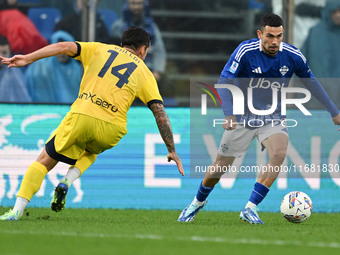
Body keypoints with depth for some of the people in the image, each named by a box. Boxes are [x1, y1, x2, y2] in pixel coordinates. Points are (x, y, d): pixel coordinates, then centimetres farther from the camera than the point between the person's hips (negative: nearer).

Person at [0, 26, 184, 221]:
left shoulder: (100, 50, 21)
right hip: (111, 127, 1)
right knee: (91, 152, 35)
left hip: (80, 116, -1)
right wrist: (172, 151, 15)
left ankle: (18, 210, -2)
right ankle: (68, 180, 6)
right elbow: (160, 113, 11)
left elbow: (65, 47, 7)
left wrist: (27, 59, 5)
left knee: (44, 161, 12)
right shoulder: (144, 73, 18)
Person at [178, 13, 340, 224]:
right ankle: (198, 202, 35)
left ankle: (250, 209, -21)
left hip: (273, 118, 1)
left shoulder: (293, 56, -11)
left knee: (279, 153, -27)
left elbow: (311, 82, 6)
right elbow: (224, 82, -21)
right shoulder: (245, 51, -20)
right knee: (221, 165, 4)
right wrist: (229, 114, -35)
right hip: (243, 117, -1)